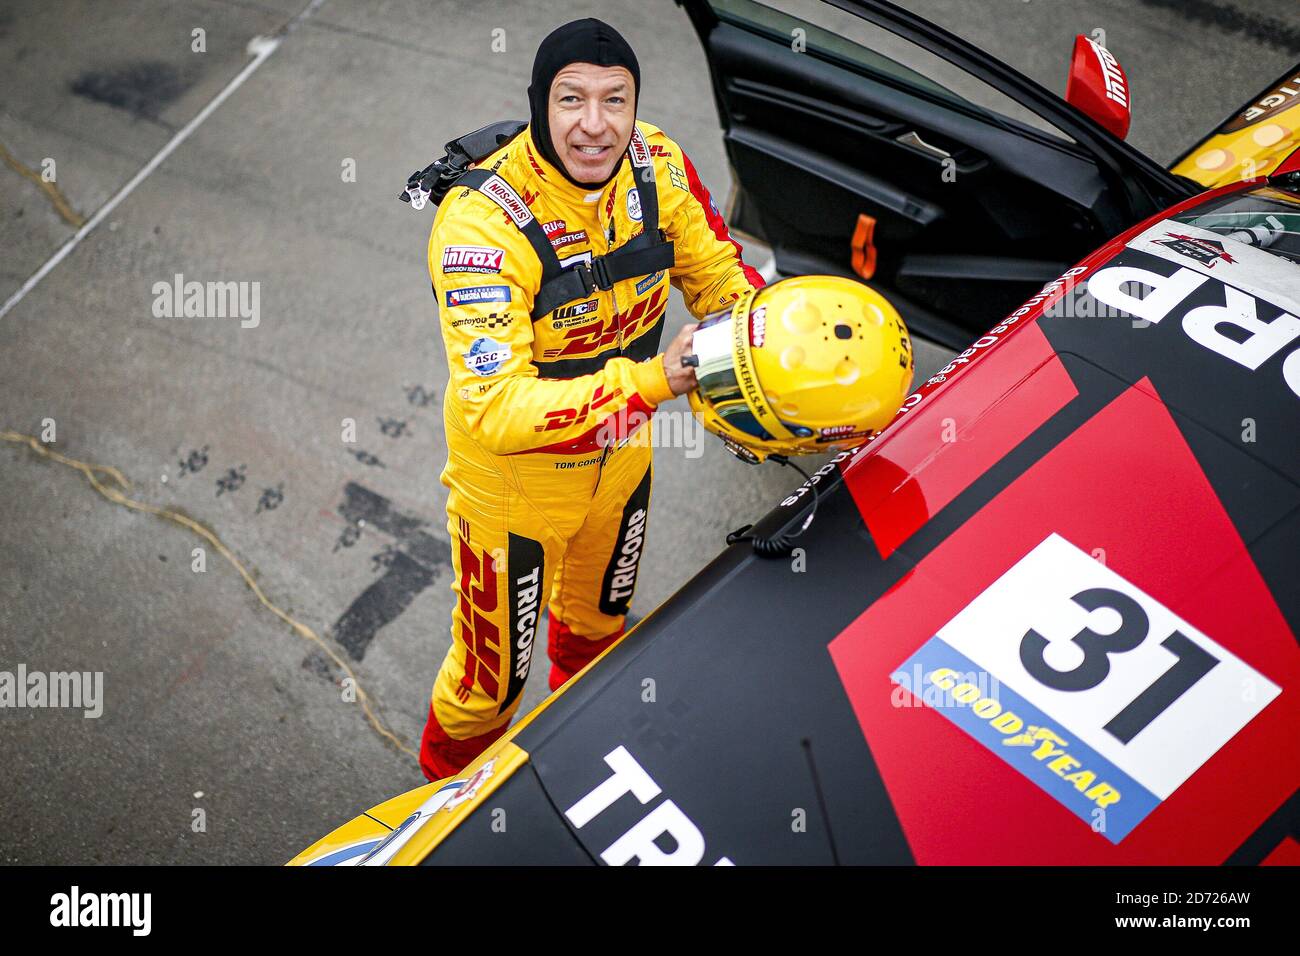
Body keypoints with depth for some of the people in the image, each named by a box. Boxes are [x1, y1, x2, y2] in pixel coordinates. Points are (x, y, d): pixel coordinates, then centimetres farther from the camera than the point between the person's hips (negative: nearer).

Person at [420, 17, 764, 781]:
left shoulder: (657, 165, -18)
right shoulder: (482, 223, -36)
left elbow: (718, 273, -3)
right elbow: (495, 410, -42)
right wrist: (651, 382, -47)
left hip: (620, 454, 6)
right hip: (516, 481, -6)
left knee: (600, 613, 34)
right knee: (495, 673, 14)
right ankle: (450, 785, 49)